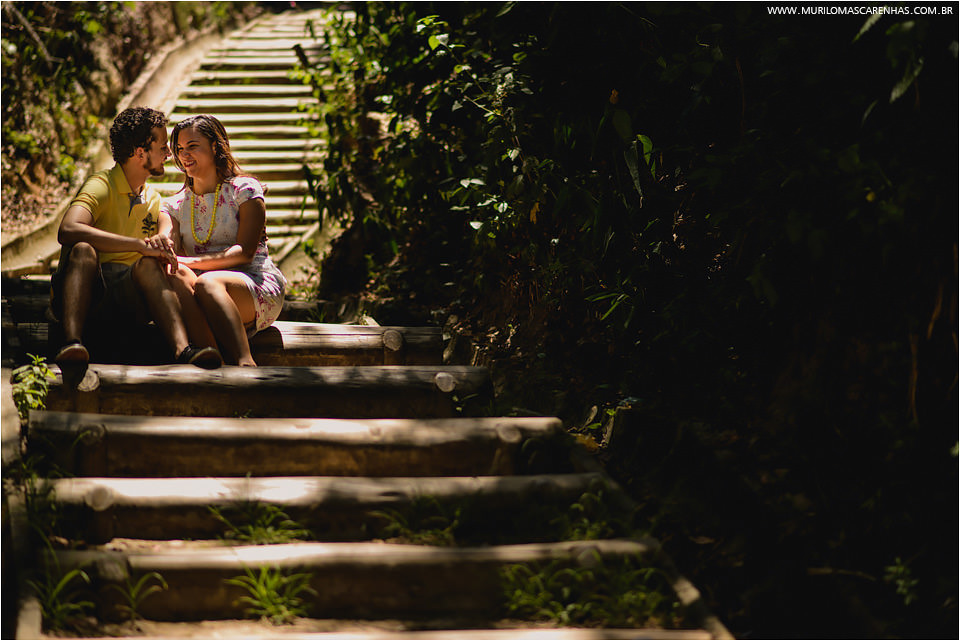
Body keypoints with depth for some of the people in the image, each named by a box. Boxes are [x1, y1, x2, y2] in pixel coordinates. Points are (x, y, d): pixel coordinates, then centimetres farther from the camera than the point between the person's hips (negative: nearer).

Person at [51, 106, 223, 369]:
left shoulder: (154, 199, 18)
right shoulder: (101, 187, -7)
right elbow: (68, 230, -26)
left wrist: (162, 242, -15)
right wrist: (141, 244, -30)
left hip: (128, 295, 4)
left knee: (148, 264, -28)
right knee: (83, 249, -34)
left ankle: (183, 348, -48)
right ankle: (72, 342, -51)